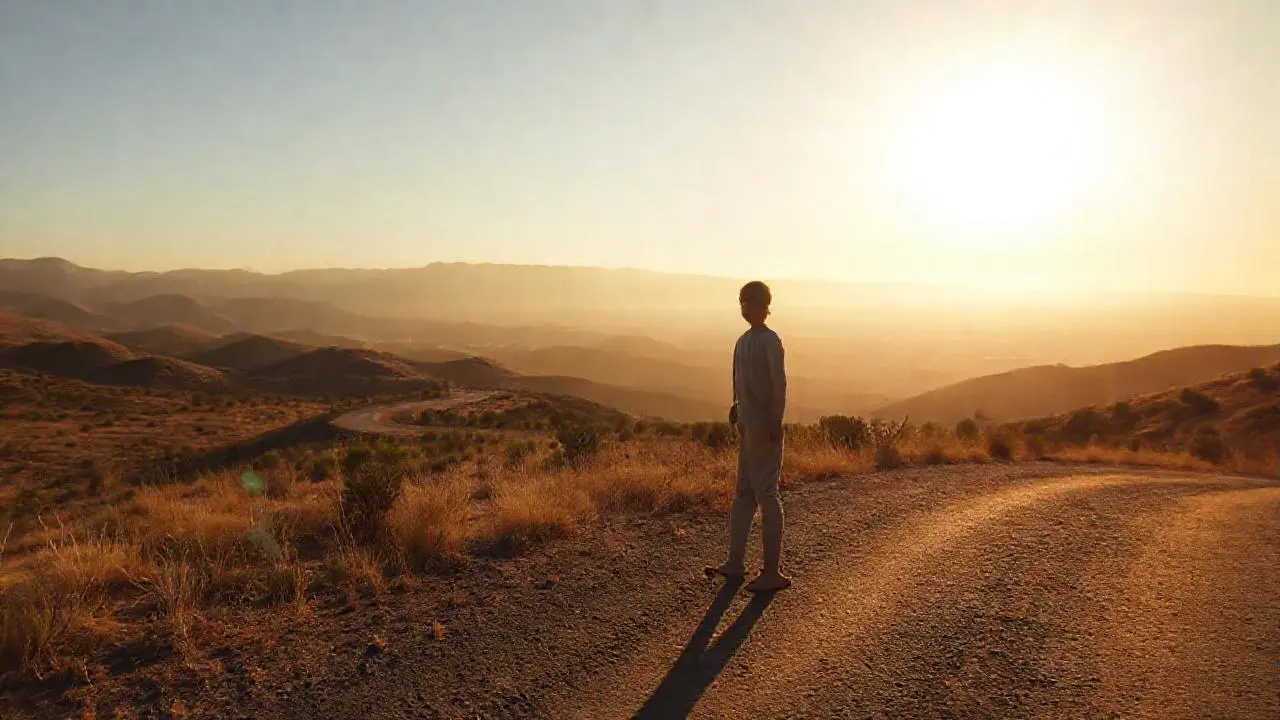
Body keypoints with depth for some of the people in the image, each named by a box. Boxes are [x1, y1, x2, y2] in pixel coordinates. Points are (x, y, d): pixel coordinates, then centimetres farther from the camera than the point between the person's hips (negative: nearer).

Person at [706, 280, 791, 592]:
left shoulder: (770, 341, -12)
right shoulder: (744, 340, 14)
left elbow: (779, 383, -17)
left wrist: (775, 423, -20)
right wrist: (738, 407, 17)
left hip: (764, 428, -9)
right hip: (748, 426, 9)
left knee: (765, 494, -6)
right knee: (744, 494, 12)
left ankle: (773, 570, 0)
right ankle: (735, 563, 19)